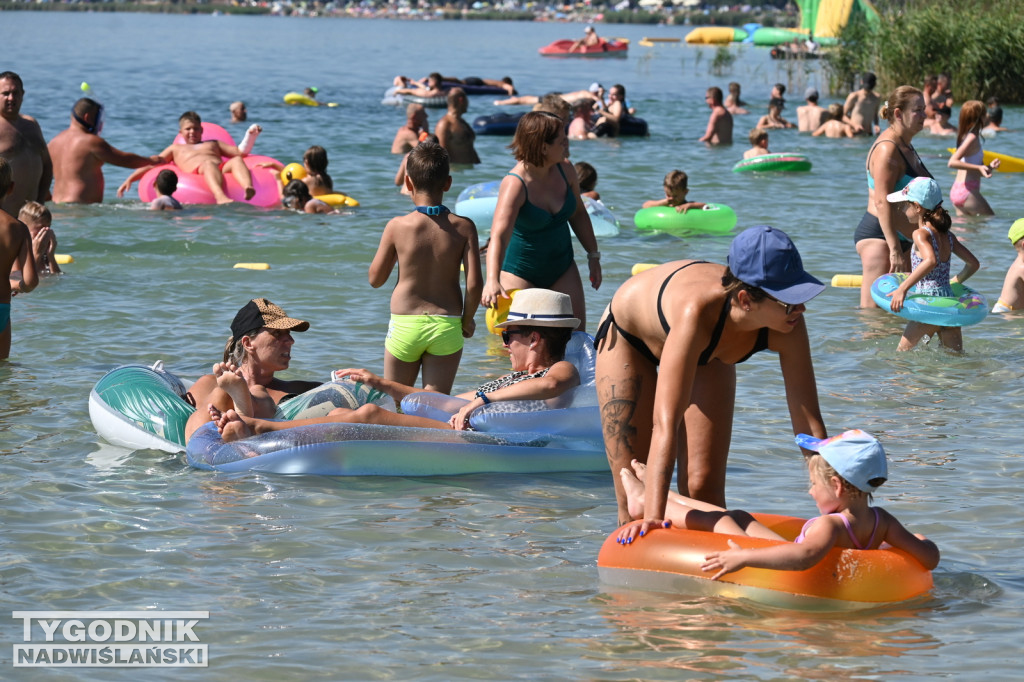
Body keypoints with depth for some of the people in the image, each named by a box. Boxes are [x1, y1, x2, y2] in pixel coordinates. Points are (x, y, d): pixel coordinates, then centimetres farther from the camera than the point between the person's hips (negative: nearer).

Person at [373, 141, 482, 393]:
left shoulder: (397, 227, -6)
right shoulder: (464, 227, -5)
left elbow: (375, 279, 2)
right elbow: (474, 283, -9)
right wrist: (467, 320, 8)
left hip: (404, 325, 0)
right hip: (446, 326, 1)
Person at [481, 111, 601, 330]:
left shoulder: (565, 170, -7)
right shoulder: (514, 185, -27)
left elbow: (578, 214, 12)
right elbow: (499, 236, -40)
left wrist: (593, 255, 14)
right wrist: (492, 281, -55)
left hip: (561, 269, 6)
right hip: (520, 271, -6)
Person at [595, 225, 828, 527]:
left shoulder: (788, 326, -35)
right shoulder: (697, 311, -48)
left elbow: (809, 422, -28)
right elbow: (665, 423, -52)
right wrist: (653, 515, -58)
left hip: (708, 354, 4)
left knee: (704, 489, -5)